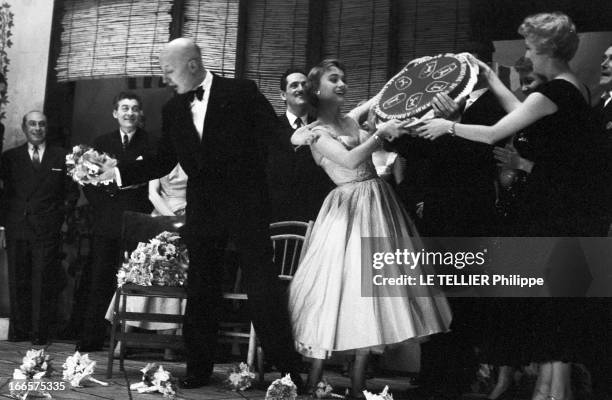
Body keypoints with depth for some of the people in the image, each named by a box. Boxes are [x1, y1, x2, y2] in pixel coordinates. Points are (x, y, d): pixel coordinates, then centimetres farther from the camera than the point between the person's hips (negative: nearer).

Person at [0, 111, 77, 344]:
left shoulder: (62, 157, 7)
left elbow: (71, 191, 8)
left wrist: (61, 214, -1)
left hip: (48, 230, -2)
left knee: (44, 283, -2)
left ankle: (40, 333, 5)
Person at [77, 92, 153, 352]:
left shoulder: (150, 143, 4)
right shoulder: (102, 143, 16)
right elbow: (88, 181, 15)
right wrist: (102, 207, 2)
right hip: (106, 225, 3)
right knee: (100, 281, 2)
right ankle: (91, 338, 7)